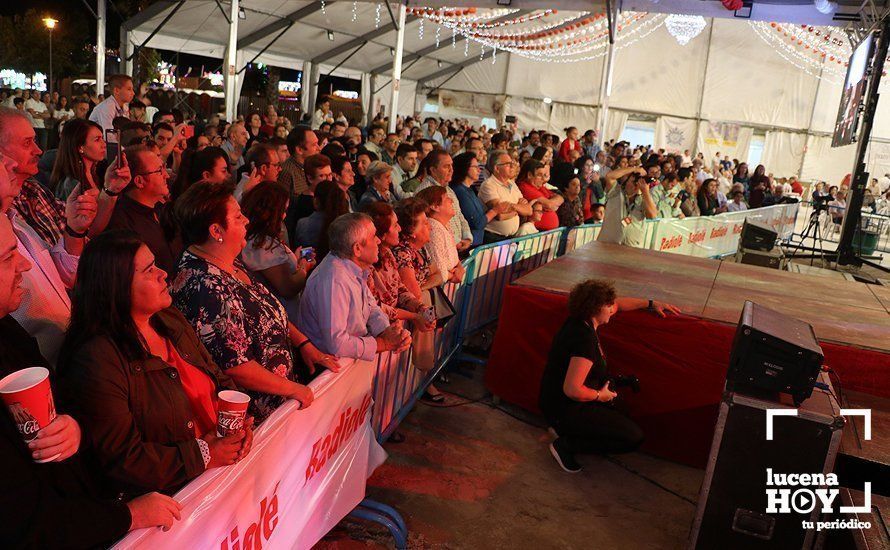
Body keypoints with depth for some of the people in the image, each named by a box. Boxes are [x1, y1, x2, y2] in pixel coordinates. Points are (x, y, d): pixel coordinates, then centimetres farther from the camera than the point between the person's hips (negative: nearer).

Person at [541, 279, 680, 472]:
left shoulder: (580, 322, 0)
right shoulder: (585, 339, -29)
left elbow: (618, 304, 18)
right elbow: (572, 390, -34)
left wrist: (651, 304, 16)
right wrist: (600, 395, -16)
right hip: (566, 411, -10)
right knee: (634, 437, -11)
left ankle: (564, 428, 15)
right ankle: (566, 444, -6)